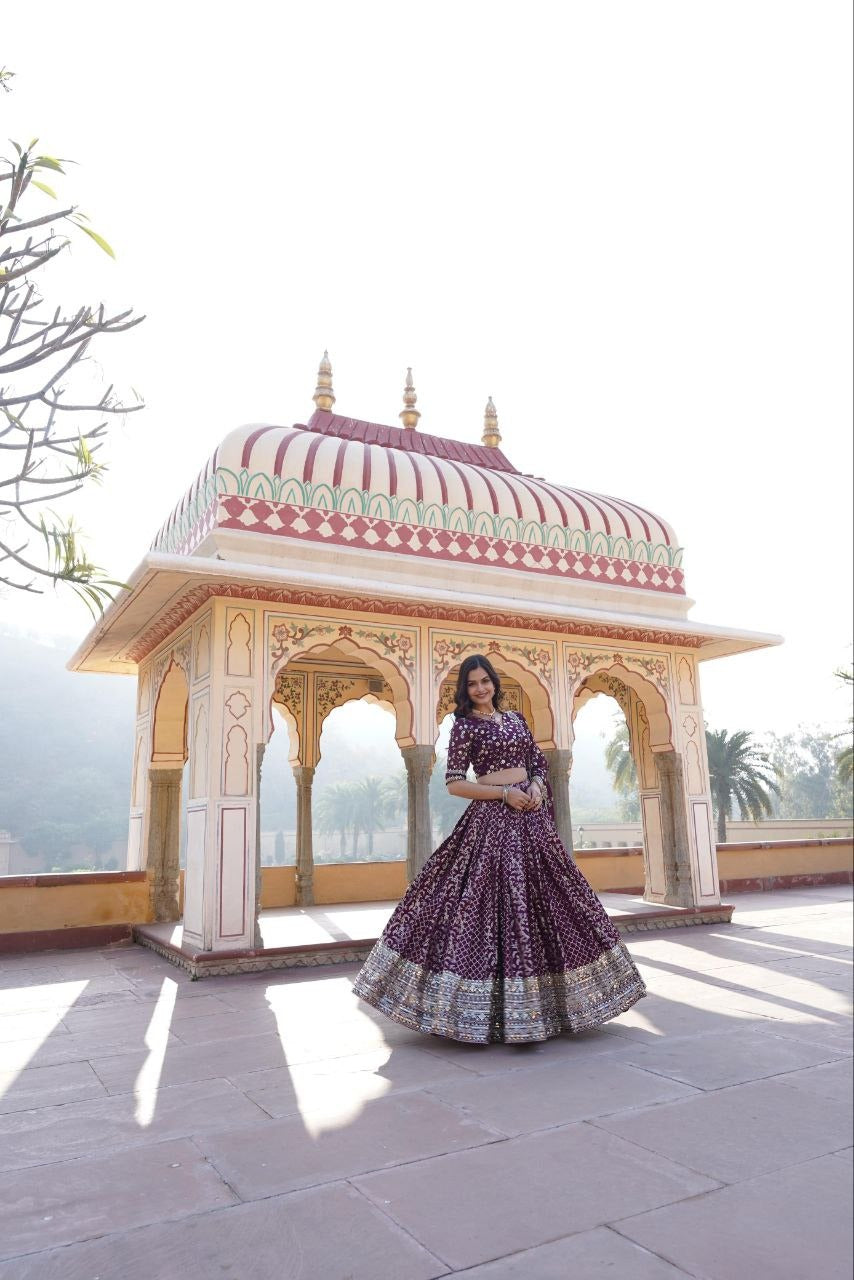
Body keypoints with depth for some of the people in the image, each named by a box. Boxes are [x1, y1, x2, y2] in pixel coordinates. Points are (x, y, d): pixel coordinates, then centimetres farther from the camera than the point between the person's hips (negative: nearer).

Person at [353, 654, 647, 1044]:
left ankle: (540, 998, 24)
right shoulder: (465, 725, -4)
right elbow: (454, 783, -8)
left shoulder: (515, 718, 13)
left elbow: (539, 761, 17)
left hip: (530, 817, 6)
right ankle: (488, 1009, 6)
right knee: (492, 902, -7)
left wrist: (537, 787, -4)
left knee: (542, 901, 9)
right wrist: (505, 793, -14)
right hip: (492, 820, -6)